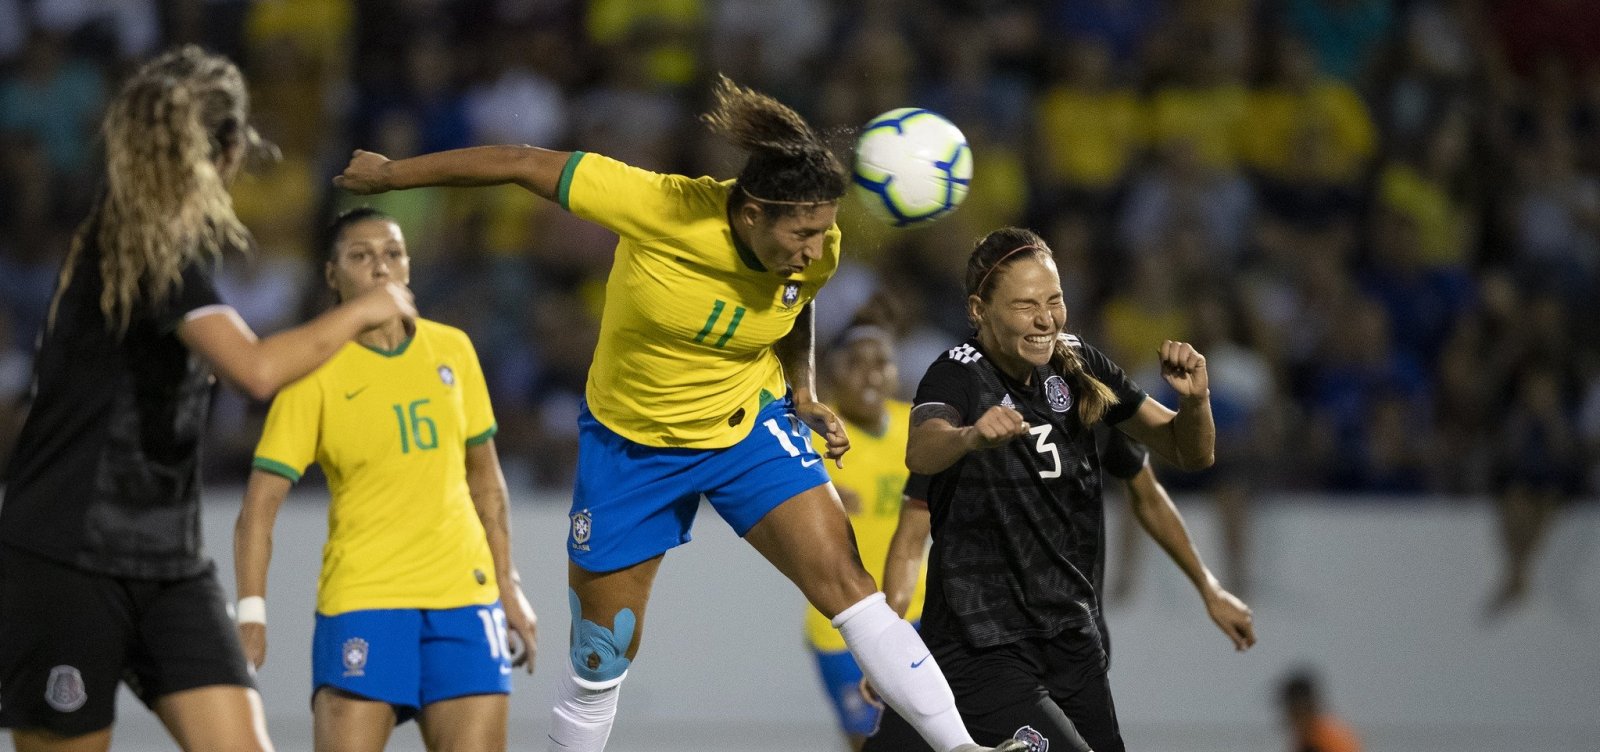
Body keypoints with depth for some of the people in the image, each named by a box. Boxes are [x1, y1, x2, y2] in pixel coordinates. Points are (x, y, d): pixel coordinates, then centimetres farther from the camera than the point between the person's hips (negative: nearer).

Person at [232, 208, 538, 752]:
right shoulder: (317, 373, -5)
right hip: (361, 600, -4)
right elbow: (260, 506, -8)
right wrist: (251, 615, -18)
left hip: (465, 595, 4)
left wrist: (507, 586, 16)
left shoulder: (452, 350, 8)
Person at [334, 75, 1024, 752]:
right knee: (601, 660, 7)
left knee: (845, 584, -18)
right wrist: (390, 174, -10)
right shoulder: (662, 208, -32)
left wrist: (805, 392, -8)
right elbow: (523, 165, -20)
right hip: (628, 437, -1)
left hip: (749, 424, 1)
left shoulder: (816, 250, -19)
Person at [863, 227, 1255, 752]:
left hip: (1074, 637, 6)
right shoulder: (959, 376, -14)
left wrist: (1194, 399, -15)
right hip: (983, 645, -6)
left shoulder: (1077, 367, 2)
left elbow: (1189, 452, 6)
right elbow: (920, 453, -35)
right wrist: (971, 436, -56)